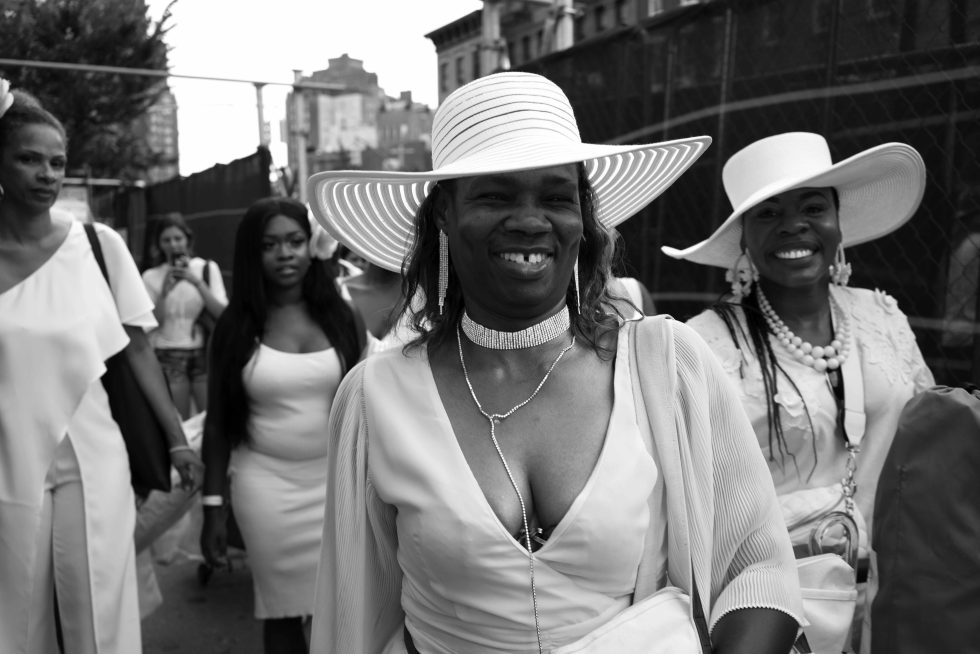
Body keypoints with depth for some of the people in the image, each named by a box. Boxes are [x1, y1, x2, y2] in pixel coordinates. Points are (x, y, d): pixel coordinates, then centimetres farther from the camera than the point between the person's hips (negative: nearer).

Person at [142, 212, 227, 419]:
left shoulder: (207, 268, 3)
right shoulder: (151, 276, 2)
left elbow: (222, 313, -6)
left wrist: (197, 282, -15)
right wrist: (164, 291, -15)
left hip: (204, 354, 0)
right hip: (168, 357, 0)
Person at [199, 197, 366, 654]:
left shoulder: (340, 317, 0)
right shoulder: (236, 326, -2)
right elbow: (218, 420, 2)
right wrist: (213, 506, -1)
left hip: (335, 480, 1)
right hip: (265, 483, 0)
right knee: (281, 611, 10)